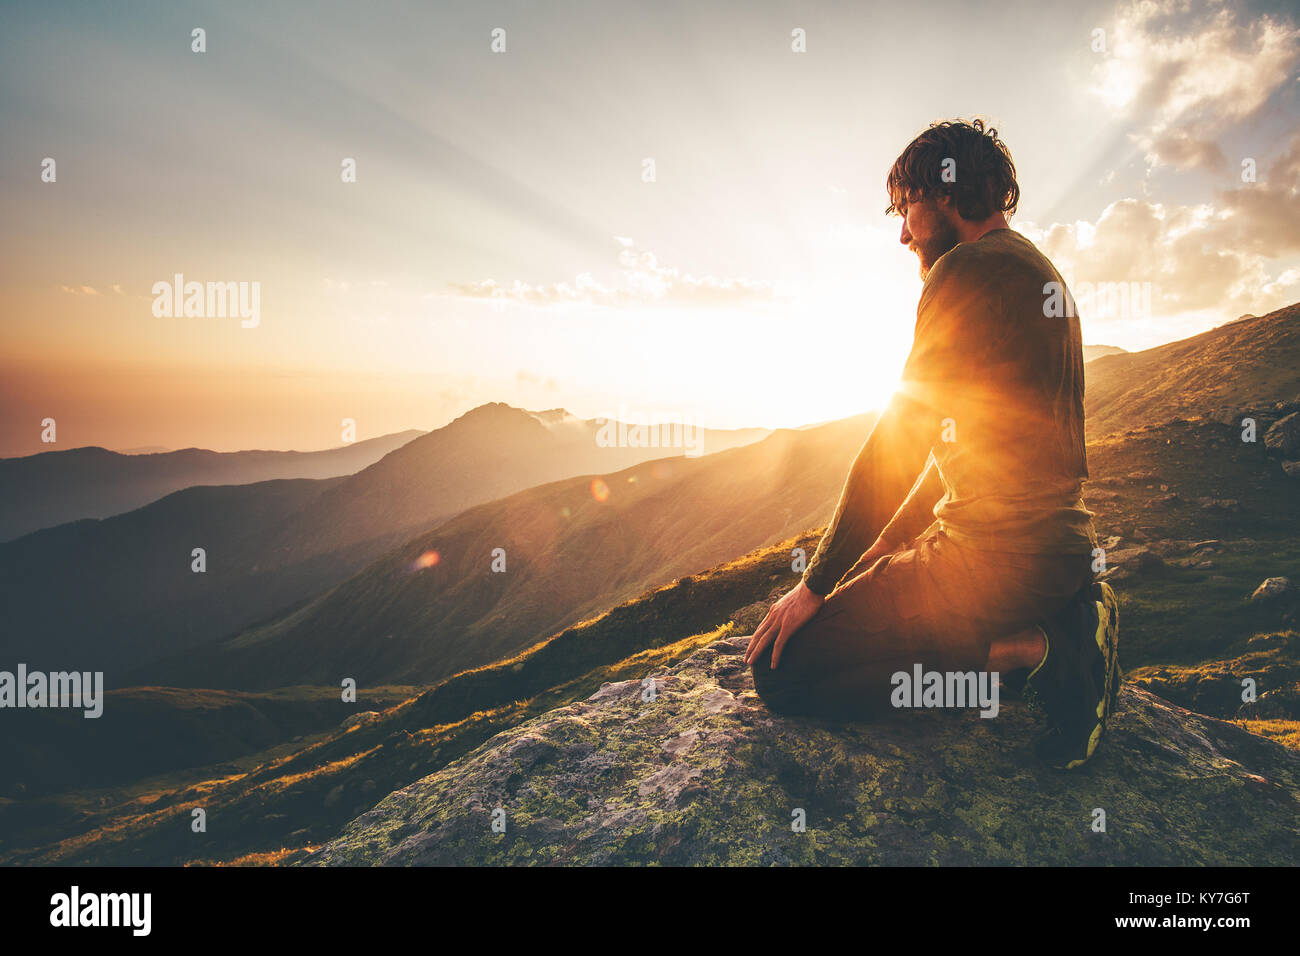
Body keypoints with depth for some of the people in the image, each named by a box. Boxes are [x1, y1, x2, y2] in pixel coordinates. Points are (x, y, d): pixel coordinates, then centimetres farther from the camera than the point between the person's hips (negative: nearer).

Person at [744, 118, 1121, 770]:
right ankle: (1062, 622, 11)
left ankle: (1031, 652, -10)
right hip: (1060, 542, 10)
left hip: (995, 559, -10)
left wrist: (817, 584, -8)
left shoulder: (967, 270, -13)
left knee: (781, 670, -7)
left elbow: (898, 442, -15)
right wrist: (891, 542, 22)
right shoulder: (1040, 273, 17)